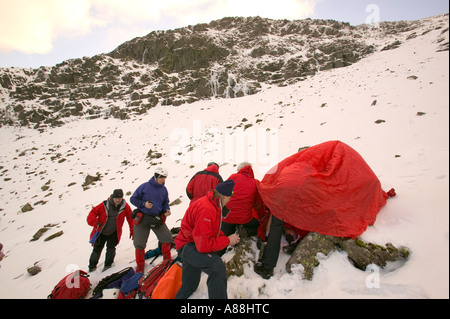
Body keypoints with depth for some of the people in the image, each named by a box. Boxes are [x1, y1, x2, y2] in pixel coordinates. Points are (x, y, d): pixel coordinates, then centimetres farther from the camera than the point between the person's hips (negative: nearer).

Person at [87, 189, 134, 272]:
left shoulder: (125, 206, -10)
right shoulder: (105, 205, -13)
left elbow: (131, 219, 0)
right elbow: (93, 213, -7)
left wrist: (132, 231, 2)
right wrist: (95, 223, -24)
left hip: (113, 234, 0)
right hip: (100, 233, 0)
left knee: (110, 248, -3)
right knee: (97, 249, 10)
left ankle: (108, 265, 24)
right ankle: (92, 266, 35)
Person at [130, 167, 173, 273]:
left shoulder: (164, 189, 3)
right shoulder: (144, 186, -9)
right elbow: (133, 199, -4)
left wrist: (166, 210, -5)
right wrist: (144, 204, -19)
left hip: (158, 219, 3)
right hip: (143, 219, -3)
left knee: (167, 238, -1)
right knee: (139, 244, 3)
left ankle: (167, 260, 23)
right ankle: (140, 265, 25)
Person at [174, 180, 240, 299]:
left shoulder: (213, 204, 2)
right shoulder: (206, 209, -31)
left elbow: (213, 231, 15)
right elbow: (203, 244, -31)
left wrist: (226, 237, -2)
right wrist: (227, 240, -20)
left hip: (196, 243, 10)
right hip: (188, 246, -10)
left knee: (188, 287, 25)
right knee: (217, 266, -33)